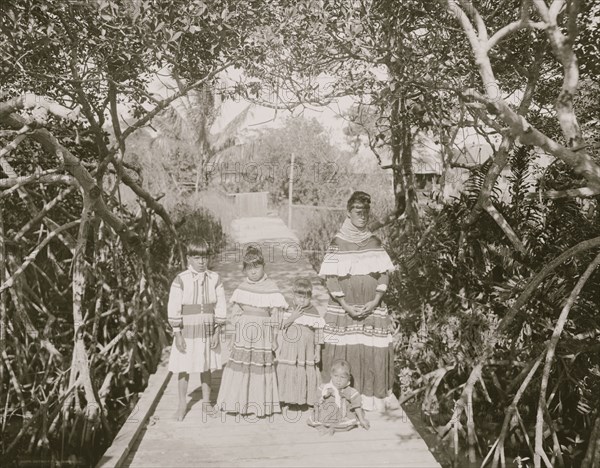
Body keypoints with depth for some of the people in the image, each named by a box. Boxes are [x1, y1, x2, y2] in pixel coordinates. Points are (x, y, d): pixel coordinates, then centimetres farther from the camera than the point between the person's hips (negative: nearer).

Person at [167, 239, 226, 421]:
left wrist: (217, 332, -2)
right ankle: (182, 404, 26)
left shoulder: (214, 279, -2)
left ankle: (206, 401, 31)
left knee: (206, 368, 13)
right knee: (184, 368, 7)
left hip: (208, 331, 2)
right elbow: (173, 308, -8)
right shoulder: (181, 280, -9)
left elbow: (220, 306, 1)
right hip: (187, 332, -2)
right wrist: (177, 334, -9)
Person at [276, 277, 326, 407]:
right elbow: (281, 327, -3)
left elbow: (318, 334, -1)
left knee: (305, 372, 0)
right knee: (289, 372, 5)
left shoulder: (314, 313, -4)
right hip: (289, 350, 3)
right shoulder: (289, 311, 4)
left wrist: (318, 352, -1)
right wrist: (292, 318, -17)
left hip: (306, 350, -2)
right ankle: (289, 398, 19)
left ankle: (304, 399, 15)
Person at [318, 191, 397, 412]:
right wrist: (346, 306, -13)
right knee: (343, 352, -1)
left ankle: (374, 398, 15)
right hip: (343, 310, -2)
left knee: (375, 352, 1)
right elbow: (330, 278, -6)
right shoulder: (338, 243, -1)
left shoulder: (375, 243, 8)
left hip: (373, 309, 3)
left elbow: (383, 274, 4)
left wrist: (375, 301, -9)